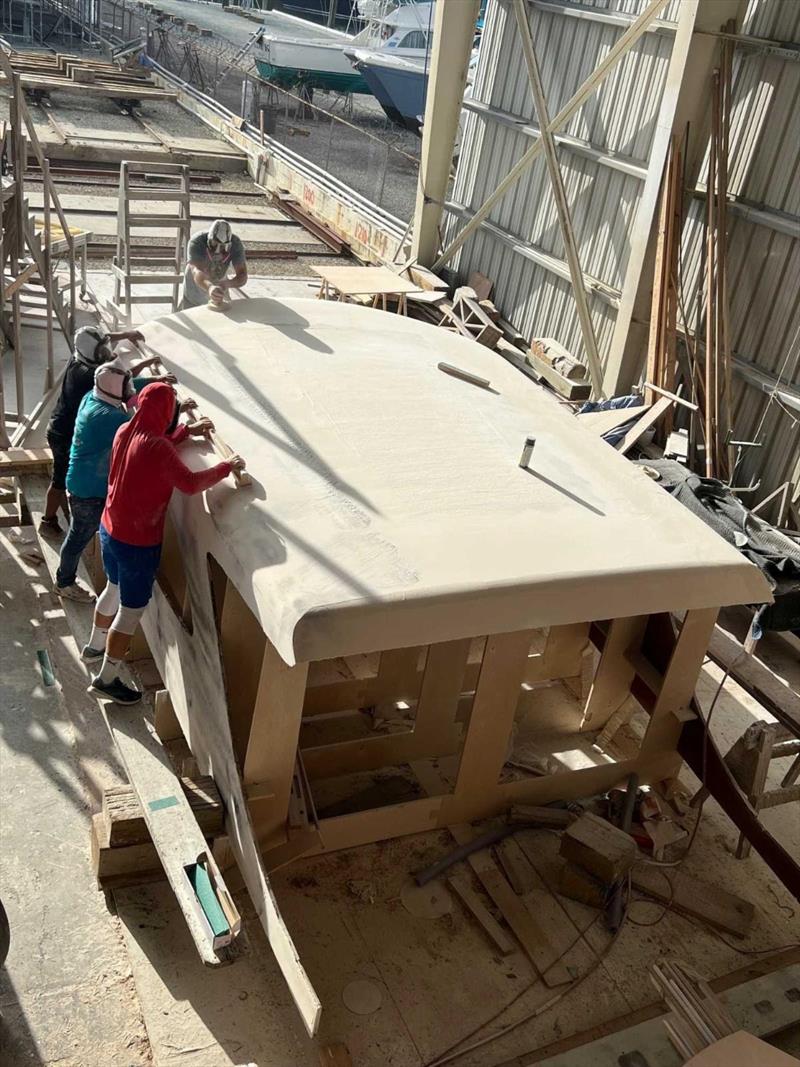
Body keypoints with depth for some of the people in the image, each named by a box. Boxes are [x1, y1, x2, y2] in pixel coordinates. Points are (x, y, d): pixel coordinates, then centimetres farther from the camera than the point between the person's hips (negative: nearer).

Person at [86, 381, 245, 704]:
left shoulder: (125, 431, -2)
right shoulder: (156, 448, -28)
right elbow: (190, 483, -32)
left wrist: (187, 431, 17)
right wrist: (227, 467, -18)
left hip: (109, 530, 9)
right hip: (137, 541, -9)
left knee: (114, 589, 31)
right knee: (132, 609, 8)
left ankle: (95, 646, 52)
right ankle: (107, 678, 20)